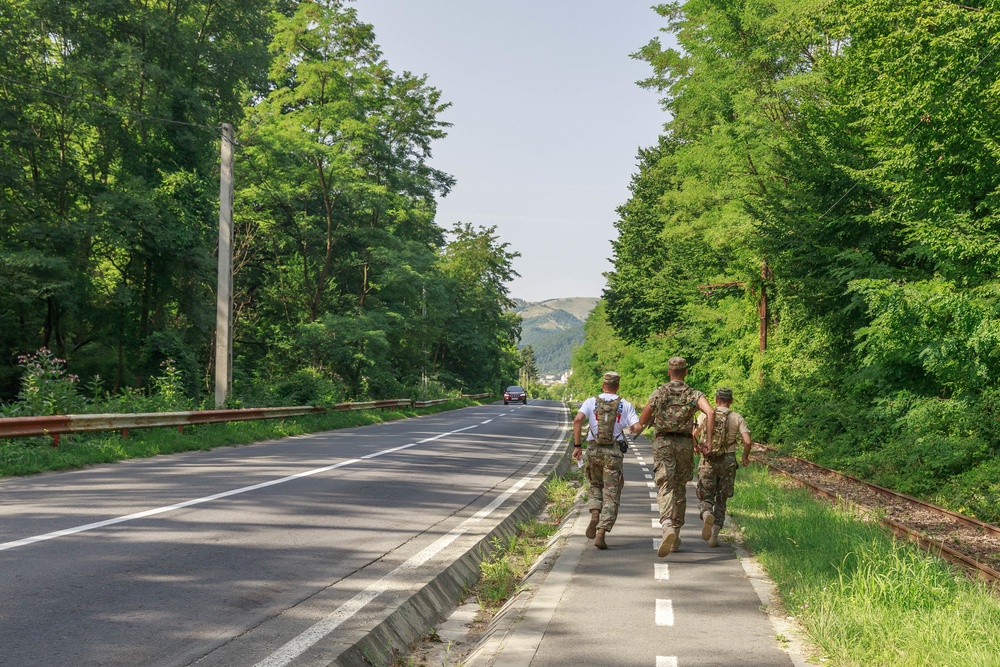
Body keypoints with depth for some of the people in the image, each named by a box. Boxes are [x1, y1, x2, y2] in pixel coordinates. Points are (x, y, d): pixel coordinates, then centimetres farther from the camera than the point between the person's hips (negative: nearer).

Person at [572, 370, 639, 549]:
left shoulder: (591, 402, 4)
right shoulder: (625, 405, 4)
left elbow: (578, 420, -12)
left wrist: (577, 445, -10)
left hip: (593, 450, 1)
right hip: (614, 452, -1)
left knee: (596, 486, 25)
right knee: (611, 495, 3)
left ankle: (595, 514, -1)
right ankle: (601, 533, -9)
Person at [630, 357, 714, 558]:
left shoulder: (658, 393, 4)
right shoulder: (694, 394, 7)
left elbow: (642, 421, 2)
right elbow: (710, 412, -12)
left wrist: (637, 427, 26)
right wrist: (709, 441, -8)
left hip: (663, 443, -2)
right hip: (685, 444, 2)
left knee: (665, 488, -10)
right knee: (680, 489, 15)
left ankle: (668, 527, -37)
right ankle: (676, 537, 22)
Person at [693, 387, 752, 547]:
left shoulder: (704, 415, 1)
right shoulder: (737, 418, 0)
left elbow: (692, 435, -1)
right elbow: (748, 441, -8)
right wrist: (745, 457, 11)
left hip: (708, 462, -1)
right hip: (728, 462, 1)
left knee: (706, 498, 6)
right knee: (721, 500, 14)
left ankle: (707, 514, -29)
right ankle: (714, 536, 7)